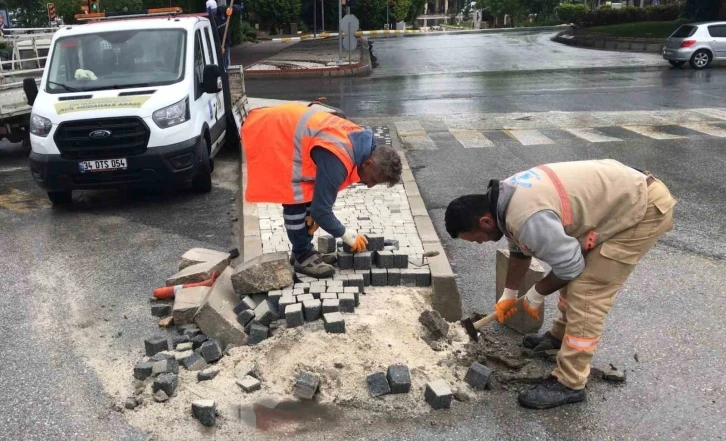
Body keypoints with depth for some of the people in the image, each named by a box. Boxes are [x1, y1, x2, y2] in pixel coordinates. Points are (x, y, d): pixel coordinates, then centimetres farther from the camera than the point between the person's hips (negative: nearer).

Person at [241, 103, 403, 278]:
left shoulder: (360, 142, -2)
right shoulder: (336, 162, -31)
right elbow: (321, 209, -23)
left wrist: (316, 213, 6)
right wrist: (346, 234, -10)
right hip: (269, 135, -9)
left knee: (309, 194, 11)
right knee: (296, 199, -8)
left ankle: (305, 251, 21)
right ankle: (302, 257, 7)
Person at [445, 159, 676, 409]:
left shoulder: (528, 218, -32)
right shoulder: (505, 198, 1)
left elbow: (569, 266, -20)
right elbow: (520, 250, 18)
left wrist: (535, 296, -2)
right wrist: (509, 294, 27)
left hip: (644, 209, -10)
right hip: (621, 194, 10)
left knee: (586, 293, -11)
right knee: (577, 276, 21)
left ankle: (569, 385, -2)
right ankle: (561, 334, 42)